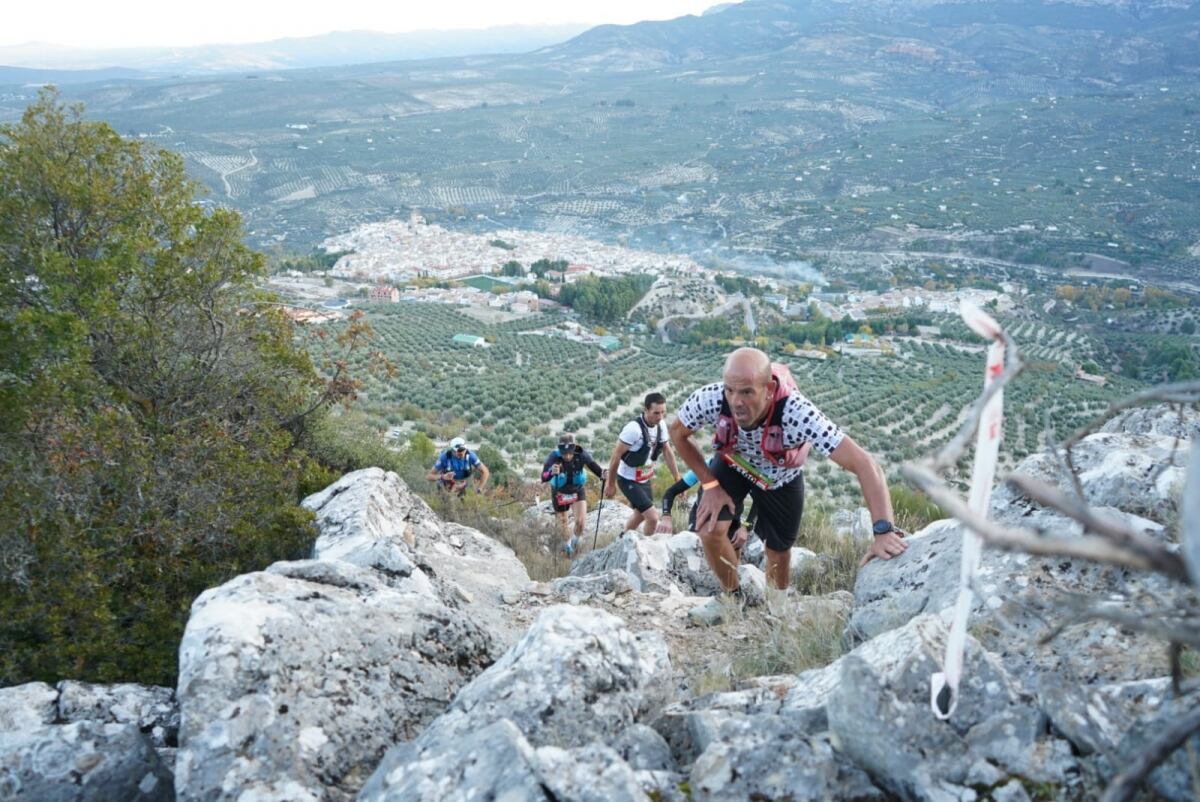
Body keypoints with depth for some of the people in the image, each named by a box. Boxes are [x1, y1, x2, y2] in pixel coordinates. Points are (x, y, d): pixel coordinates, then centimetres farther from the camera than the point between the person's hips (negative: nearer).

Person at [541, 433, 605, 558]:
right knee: (563, 523, 14)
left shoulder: (581, 455, -29)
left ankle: (576, 539, 22)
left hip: (578, 490, 1)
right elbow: (543, 478, -41)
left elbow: (594, 466, -28)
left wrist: (602, 475, -51)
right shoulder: (554, 457, -34)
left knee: (581, 520, -12)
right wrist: (551, 473, -64)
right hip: (559, 493, 0)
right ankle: (567, 544, 45)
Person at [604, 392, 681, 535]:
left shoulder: (661, 426, -7)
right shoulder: (634, 428, -29)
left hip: (645, 479, 8)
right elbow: (616, 456, -21)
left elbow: (668, 453, 4)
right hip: (629, 480, -8)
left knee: (640, 515, 25)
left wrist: (678, 480, 2)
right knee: (653, 517, -16)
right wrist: (610, 484, -13)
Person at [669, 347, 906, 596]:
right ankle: (734, 595, 9)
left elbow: (863, 463, -47)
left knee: (779, 555, 12)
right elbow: (677, 433, -14)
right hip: (733, 466, 1)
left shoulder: (797, 414, -45)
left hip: (781, 478, -1)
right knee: (710, 530, -20)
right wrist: (710, 484, -19)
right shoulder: (710, 399, -37)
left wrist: (884, 531, -56)